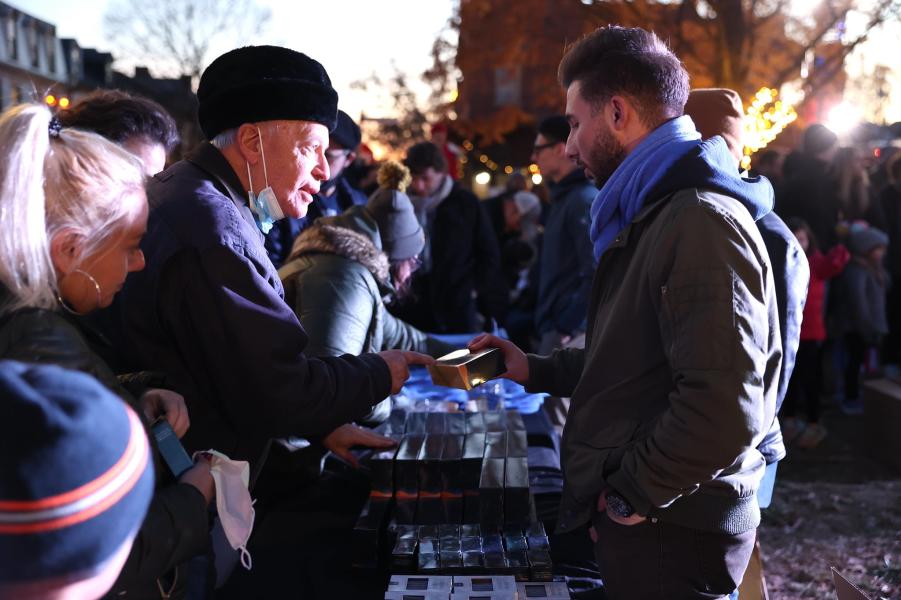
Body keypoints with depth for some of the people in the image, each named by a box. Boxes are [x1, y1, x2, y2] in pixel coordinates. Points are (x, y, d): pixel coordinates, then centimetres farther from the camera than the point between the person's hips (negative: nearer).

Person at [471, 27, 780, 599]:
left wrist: (629, 496, -18)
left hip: (671, 535, -9)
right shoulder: (655, 215, 14)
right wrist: (537, 370, 13)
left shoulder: (702, 223, -21)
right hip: (646, 519, 9)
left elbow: (723, 412, -29)